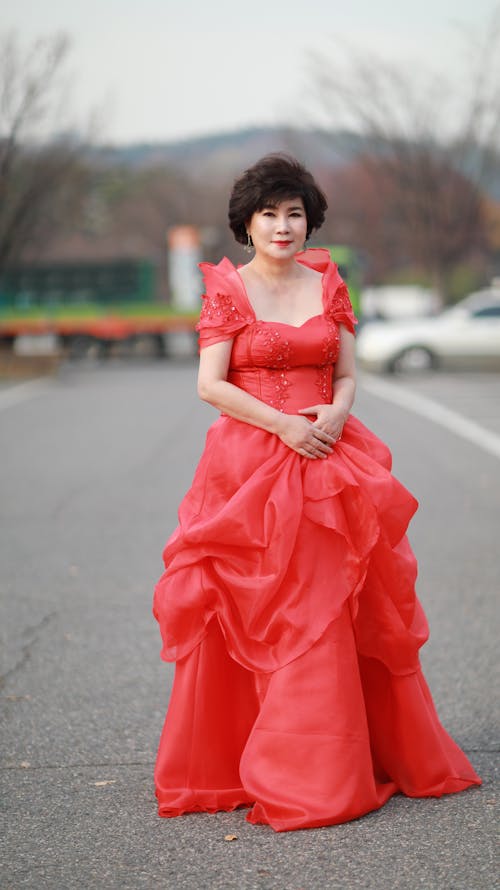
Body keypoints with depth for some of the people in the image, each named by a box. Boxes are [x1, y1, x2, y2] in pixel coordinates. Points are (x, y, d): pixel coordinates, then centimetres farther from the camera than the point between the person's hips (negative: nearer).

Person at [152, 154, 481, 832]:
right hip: (248, 465, -3)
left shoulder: (328, 285, 10)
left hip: (326, 464, 3)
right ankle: (232, 766, 6)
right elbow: (211, 384, -6)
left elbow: (347, 374, 11)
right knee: (252, 616, -3)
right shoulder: (227, 289, 0)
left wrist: (337, 413, -11)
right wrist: (284, 424, -15)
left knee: (326, 614, 3)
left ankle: (326, 767, 14)